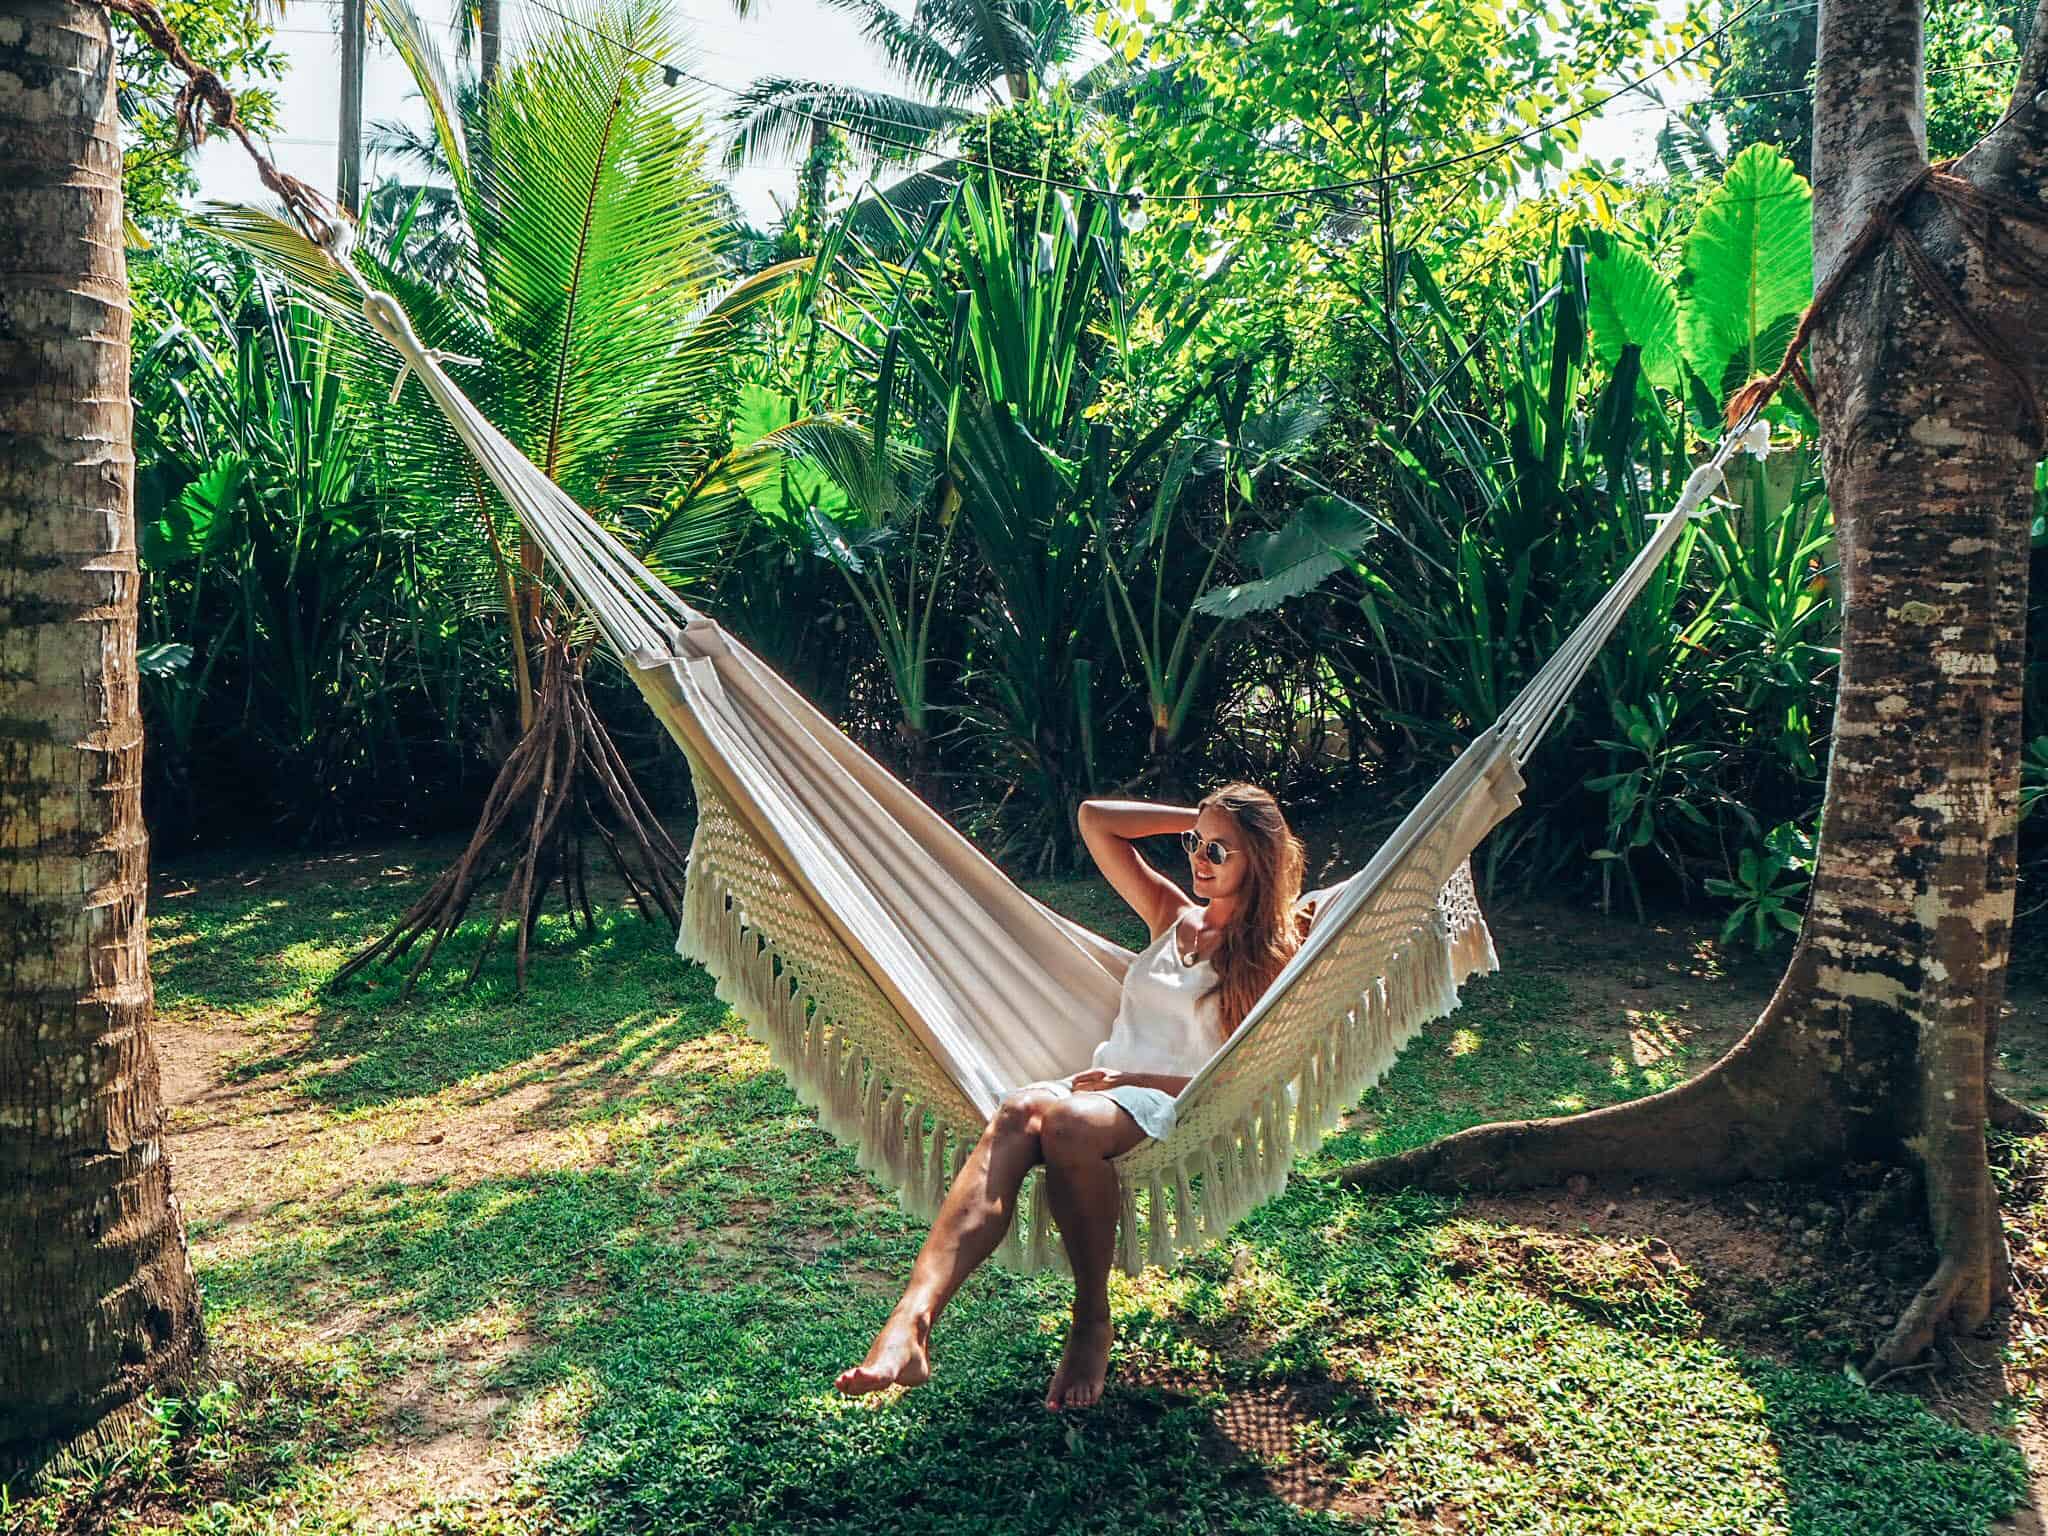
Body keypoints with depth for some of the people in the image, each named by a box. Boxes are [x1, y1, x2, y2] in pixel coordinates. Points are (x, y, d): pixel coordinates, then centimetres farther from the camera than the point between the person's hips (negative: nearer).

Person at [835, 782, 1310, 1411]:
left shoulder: (1269, 957, 6)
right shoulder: (1173, 916, 22)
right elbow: (1095, 818, 22)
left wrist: (1132, 1078, -12)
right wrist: (1198, 818, 20)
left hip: (1178, 1107, -5)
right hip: (1105, 1084, 5)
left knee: (1065, 1119, -39)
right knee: (1018, 1112, -33)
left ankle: (1092, 1320, -20)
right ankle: (911, 1321, -50)